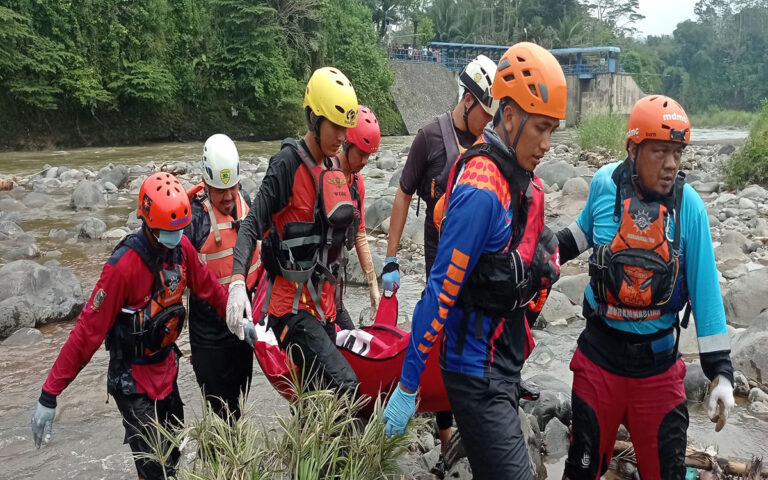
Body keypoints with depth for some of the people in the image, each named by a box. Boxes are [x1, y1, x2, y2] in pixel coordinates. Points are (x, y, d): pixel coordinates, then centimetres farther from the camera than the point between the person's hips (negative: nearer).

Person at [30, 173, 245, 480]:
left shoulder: (182, 247, -9)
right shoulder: (124, 265, -27)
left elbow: (207, 287, 6)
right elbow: (88, 331, -25)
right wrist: (49, 395, -22)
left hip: (167, 368, 6)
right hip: (133, 380, -6)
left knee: (172, 451, 22)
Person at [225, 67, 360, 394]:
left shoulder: (334, 170, 11)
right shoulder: (287, 164, -12)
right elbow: (252, 226, -16)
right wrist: (237, 283, -30)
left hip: (323, 304, 8)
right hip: (292, 307, -8)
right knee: (345, 386, -19)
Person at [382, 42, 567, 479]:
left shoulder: (526, 181, 6)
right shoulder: (481, 191, -23)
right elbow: (441, 290, -22)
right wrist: (408, 386, -17)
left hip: (508, 356, 9)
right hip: (476, 368, -9)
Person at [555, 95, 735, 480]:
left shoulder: (689, 205, -11)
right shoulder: (604, 184, -10)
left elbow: (705, 289, -7)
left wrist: (720, 369, -8)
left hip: (658, 362, 0)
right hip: (599, 354, 1)